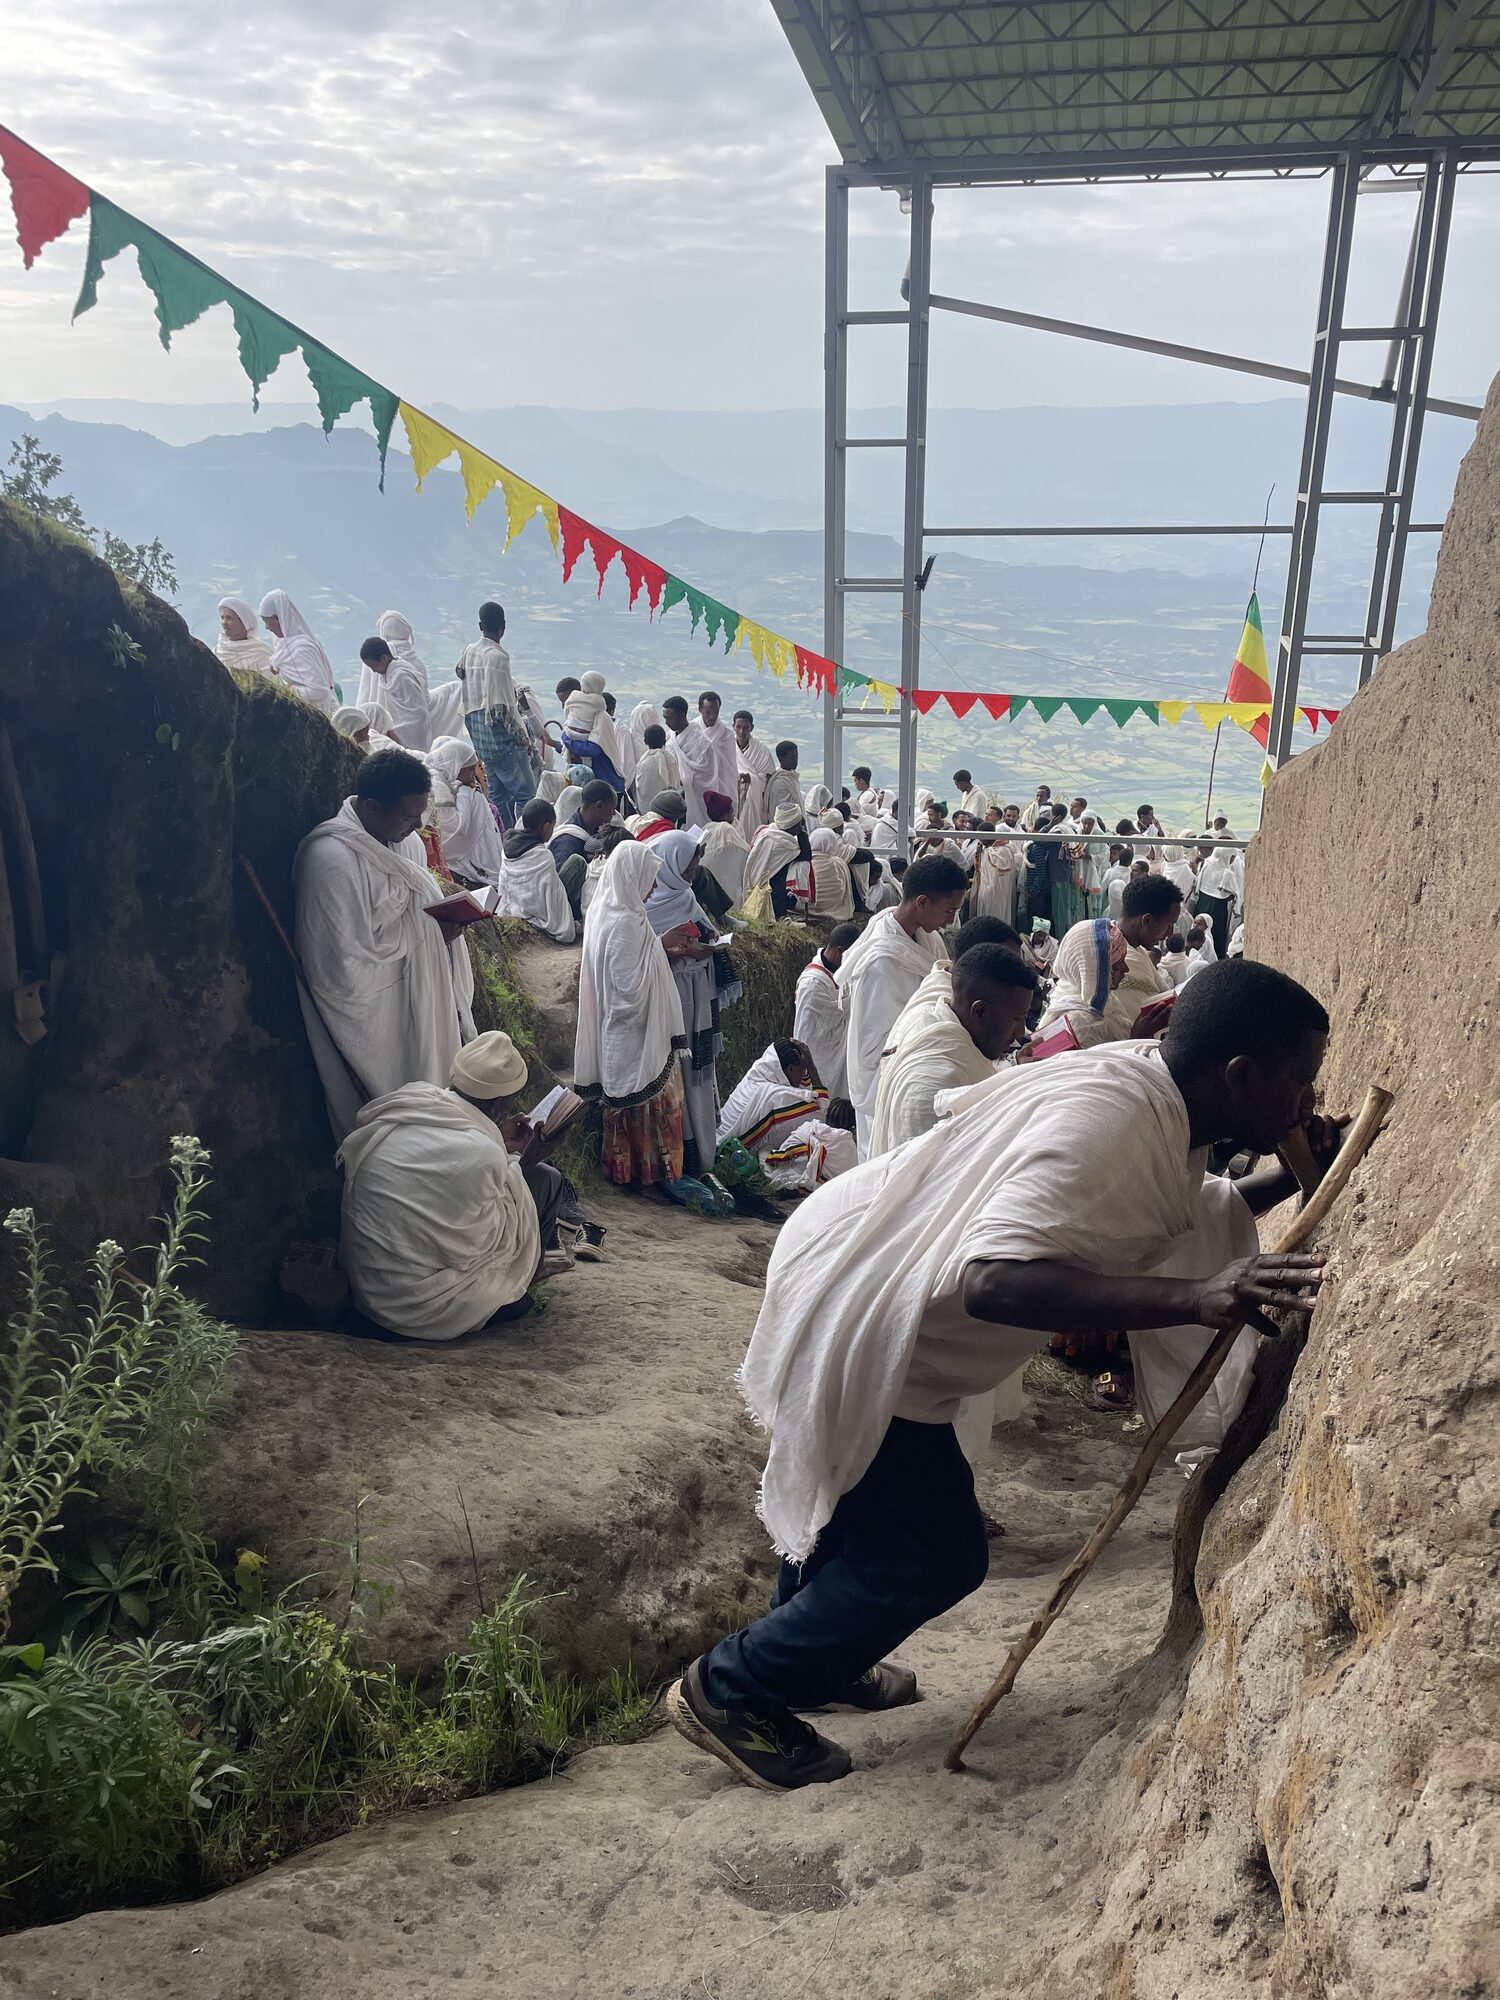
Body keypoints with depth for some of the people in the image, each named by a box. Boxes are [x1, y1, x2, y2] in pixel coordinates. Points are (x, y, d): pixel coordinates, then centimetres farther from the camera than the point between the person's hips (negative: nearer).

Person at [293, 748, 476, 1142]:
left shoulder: (403, 836, 1)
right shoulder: (331, 861, -27)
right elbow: (347, 968, -26)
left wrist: (449, 914, -4)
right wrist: (429, 930, -22)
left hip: (423, 999, 8)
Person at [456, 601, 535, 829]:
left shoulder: (469, 651, 8)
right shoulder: (497, 656, -16)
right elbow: (501, 706, -20)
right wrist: (521, 736, -13)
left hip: (479, 736, 9)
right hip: (501, 737, -9)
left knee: (497, 793, 15)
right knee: (526, 793, -6)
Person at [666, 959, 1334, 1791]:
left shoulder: (1145, 1071, -3)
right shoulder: (1105, 1125, -32)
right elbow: (995, 1279, -43)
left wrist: (1284, 1173, 7)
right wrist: (1194, 1298, -48)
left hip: (846, 1268, 10)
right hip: (855, 1332, -10)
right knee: (939, 1554, 2)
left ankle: (810, 1658, 52)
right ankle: (728, 1692, 19)